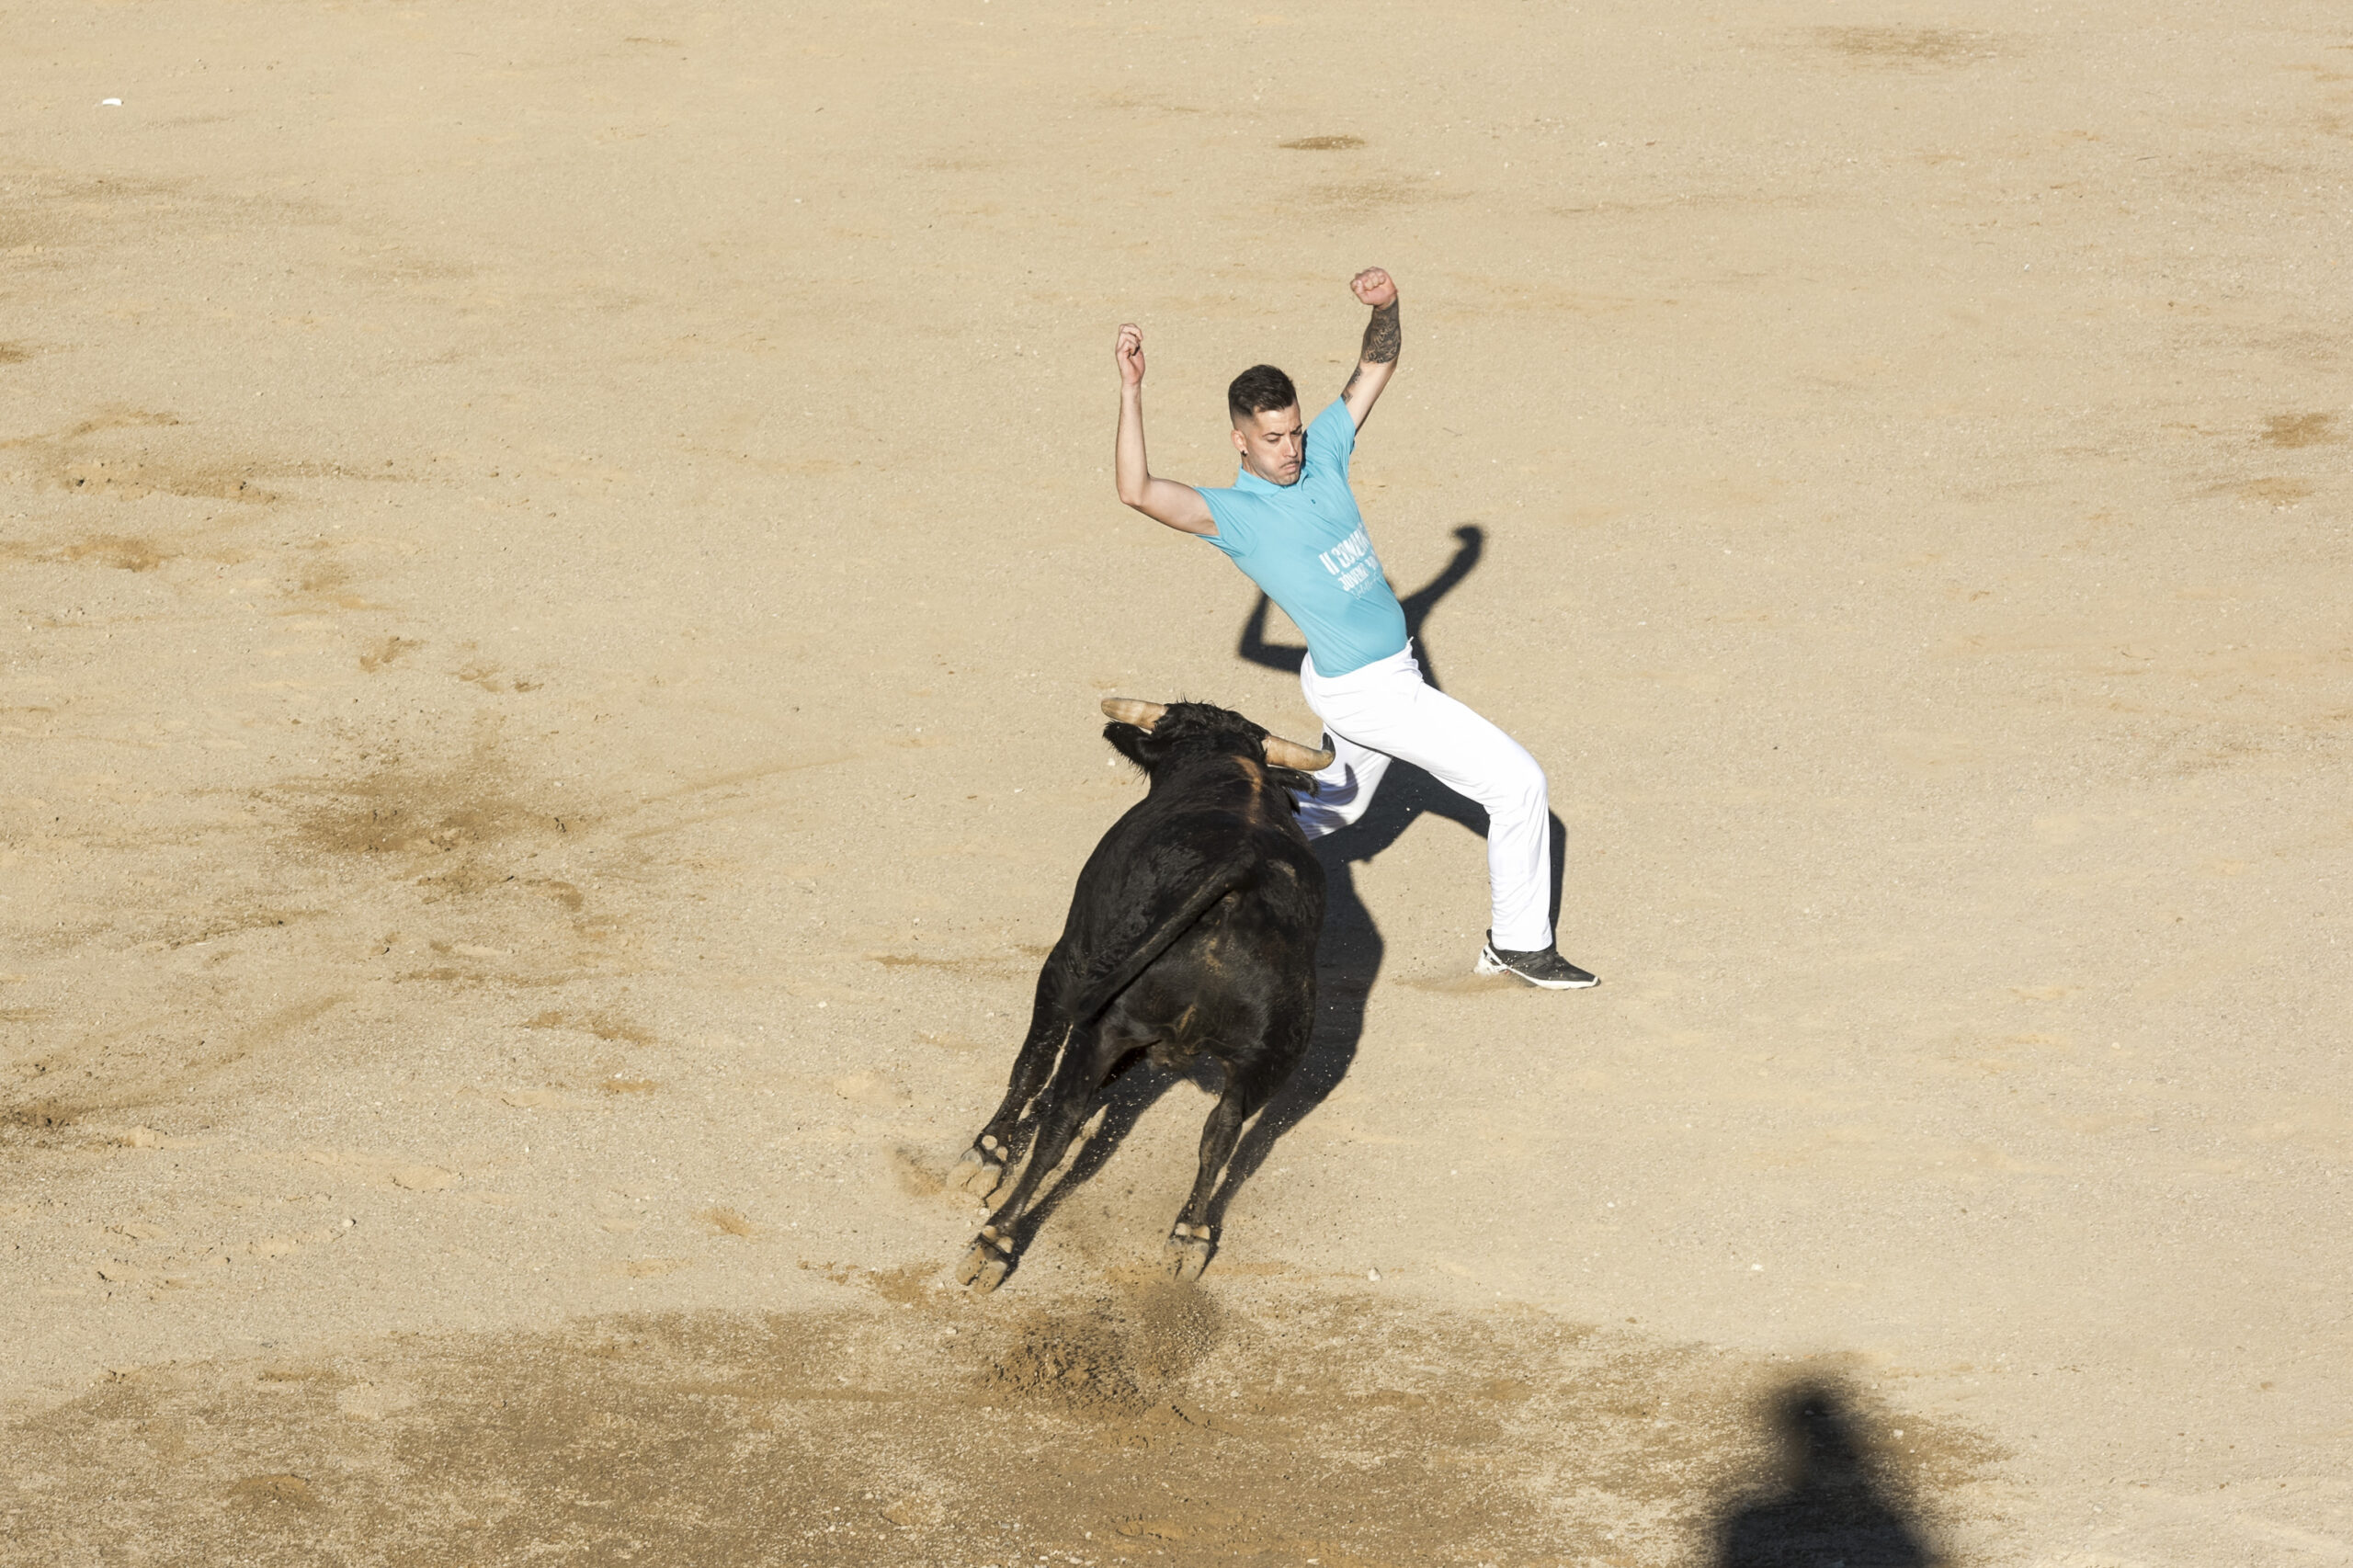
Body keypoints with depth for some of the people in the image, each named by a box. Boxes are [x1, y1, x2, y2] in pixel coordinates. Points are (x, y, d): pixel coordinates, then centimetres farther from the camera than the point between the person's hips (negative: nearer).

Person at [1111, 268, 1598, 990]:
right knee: (1517, 781, -6)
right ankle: (1519, 944, 4)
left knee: (1334, 804, 28)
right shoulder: (1235, 514, -18)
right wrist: (1131, 390, -37)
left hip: (1389, 672, 8)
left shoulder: (1323, 455, 0)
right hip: (1362, 690, -8)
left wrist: (1384, 308, -13)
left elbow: (1376, 368, 7)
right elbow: (1138, 491, -31)